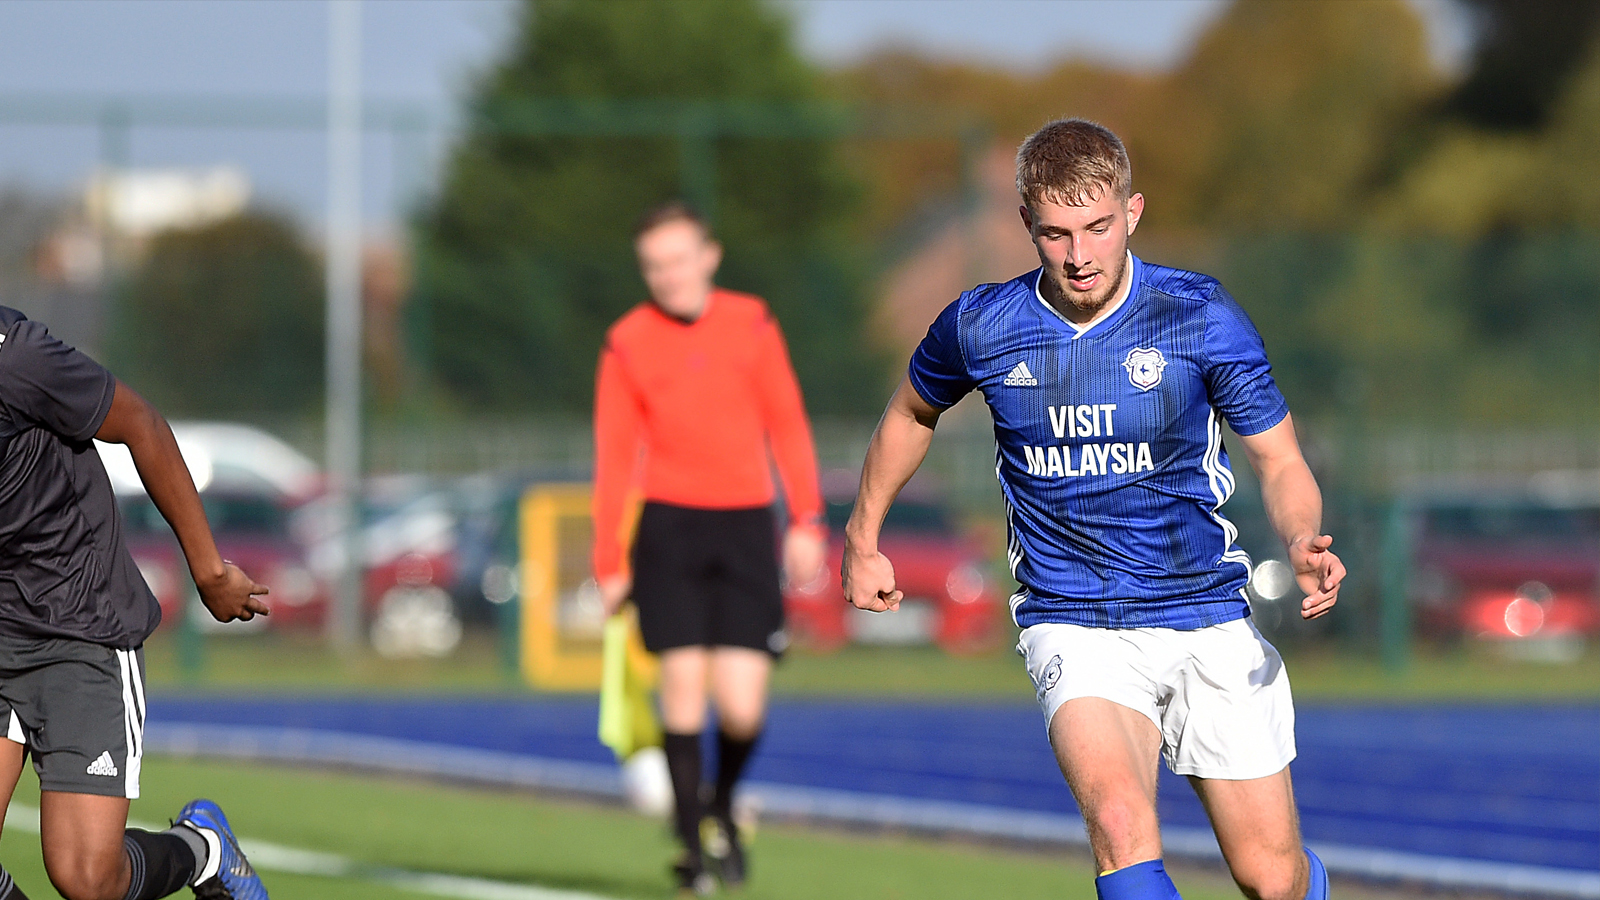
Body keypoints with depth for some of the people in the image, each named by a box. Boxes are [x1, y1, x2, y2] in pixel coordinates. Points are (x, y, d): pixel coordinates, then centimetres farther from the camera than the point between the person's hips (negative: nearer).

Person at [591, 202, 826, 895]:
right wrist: (609, 564, 2)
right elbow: (614, 458, 5)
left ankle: (724, 807, 24)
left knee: (741, 708, -7)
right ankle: (691, 845, 3)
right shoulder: (628, 343, 2)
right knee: (683, 684, -10)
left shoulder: (751, 324, 5)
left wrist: (807, 522, 0)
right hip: (670, 526, -1)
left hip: (745, 527, 1)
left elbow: (787, 425, 8)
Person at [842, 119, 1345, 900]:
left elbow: (1281, 463, -2)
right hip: (1073, 625, 0)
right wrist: (862, 540, 25)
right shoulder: (980, 327, -5)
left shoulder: (1201, 317, -10)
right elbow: (912, 413, 18)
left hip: (1208, 616, 1)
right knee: (1120, 822, -29)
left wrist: (1303, 548, -23)